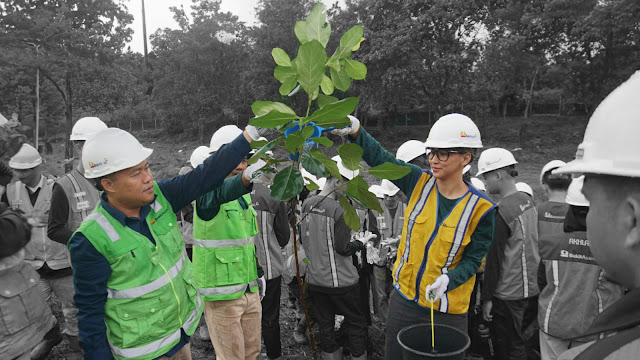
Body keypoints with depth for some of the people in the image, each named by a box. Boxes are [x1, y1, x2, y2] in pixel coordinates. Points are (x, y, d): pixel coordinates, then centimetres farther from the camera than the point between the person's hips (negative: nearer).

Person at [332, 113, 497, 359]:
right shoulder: (420, 183, -7)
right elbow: (380, 158, -15)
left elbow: (473, 260, -7)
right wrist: (355, 130, -31)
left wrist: (449, 279, -25)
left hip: (447, 310, -2)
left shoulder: (480, 208, -14)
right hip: (404, 300, 3)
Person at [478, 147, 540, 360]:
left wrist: (487, 298, -11)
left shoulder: (501, 212, -20)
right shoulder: (528, 201, 4)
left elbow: (494, 259, -19)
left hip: (508, 294, -8)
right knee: (522, 342, 20)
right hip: (532, 288, 8)